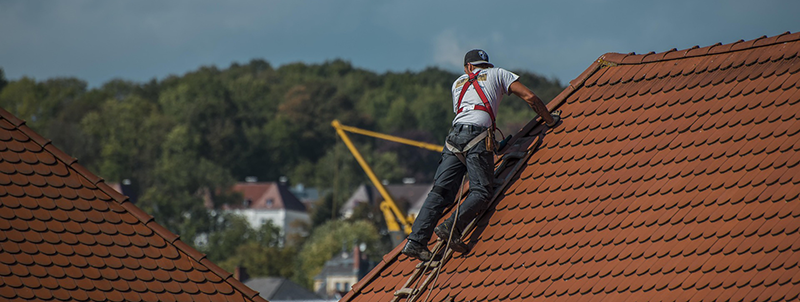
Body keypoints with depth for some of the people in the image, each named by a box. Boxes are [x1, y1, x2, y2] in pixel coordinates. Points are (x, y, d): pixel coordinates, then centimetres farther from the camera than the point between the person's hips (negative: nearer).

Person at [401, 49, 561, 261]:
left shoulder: (458, 83, 33)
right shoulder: (498, 74, 23)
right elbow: (529, 97, 14)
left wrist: (496, 145, 44)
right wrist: (550, 120, 27)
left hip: (454, 135, 4)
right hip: (478, 134, -4)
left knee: (441, 191, -3)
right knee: (481, 192, -9)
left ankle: (416, 241, -16)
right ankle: (452, 227, -31)